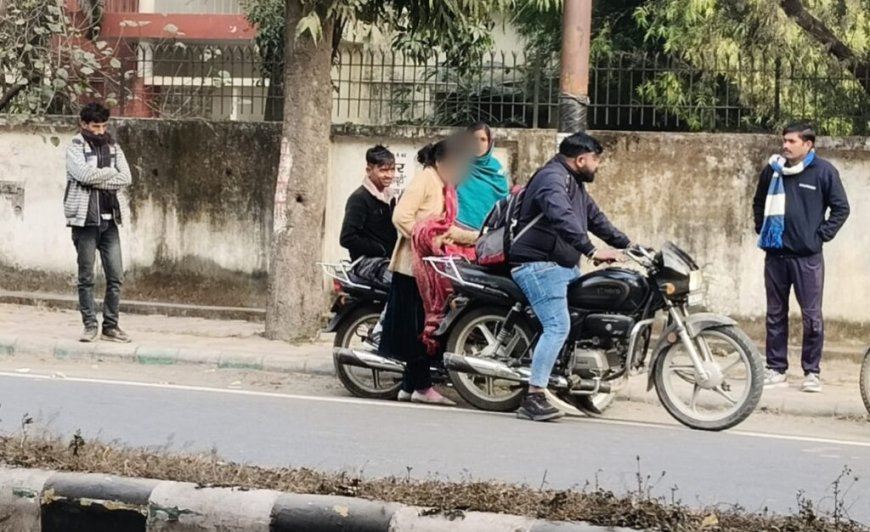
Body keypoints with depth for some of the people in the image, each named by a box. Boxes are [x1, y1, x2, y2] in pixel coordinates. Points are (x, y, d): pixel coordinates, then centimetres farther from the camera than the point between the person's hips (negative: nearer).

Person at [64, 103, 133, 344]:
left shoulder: (113, 148, 11)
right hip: (85, 219, -4)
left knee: (116, 276, 0)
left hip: (109, 219, 4)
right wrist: (111, 172, -6)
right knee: (86, 276, 0)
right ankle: (90, 325, 6)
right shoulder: (75, 148, -1)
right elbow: (84, 174, -19)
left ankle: (111, 326, 7)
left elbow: (126, 178, -1)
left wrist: (97, 179, -11)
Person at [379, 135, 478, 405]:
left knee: (424, 327, 8)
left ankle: (410, 387, 12)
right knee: (418, 326, -6)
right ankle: (422, 386, -4)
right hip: (414, 264, -9)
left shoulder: (445, 188, 18)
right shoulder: (424, 181, -10)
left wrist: (477, 237, 12)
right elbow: (401, 216, -20)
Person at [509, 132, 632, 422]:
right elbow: (562, 219, -32)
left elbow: (594, 218, 26)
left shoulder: (575, 184, 19)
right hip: (540, 265, -11)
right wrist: (592, 251, -39)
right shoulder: (552, 179, -16)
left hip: (565, 266, 11)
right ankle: (533, 398, -23)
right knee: (558, 327, -20)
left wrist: (627, 244, 20)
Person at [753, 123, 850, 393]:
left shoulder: (823, 171, -6)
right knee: (775, 315, 9)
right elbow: (759, 204, 22)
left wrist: (822, 235, -6)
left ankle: (812, 372, 5)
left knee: (811, 316, -2)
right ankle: (776, 369, 16)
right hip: (775, 253, 4)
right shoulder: (772, 170, 6)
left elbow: (841, 208, -1)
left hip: (807, 256, -4)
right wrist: (762, 229, 12)